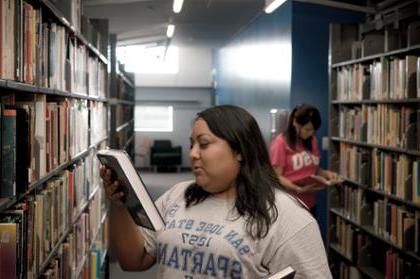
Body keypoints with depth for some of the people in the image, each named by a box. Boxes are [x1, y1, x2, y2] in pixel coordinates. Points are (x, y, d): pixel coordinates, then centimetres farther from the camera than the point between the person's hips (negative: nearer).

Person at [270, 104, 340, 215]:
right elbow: (277, 177, -11)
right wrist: (298, 189, -25)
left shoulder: (312, 141, 11)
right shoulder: (280, 143, -8)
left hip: (309, 203, 6)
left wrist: (327, 173, -2)